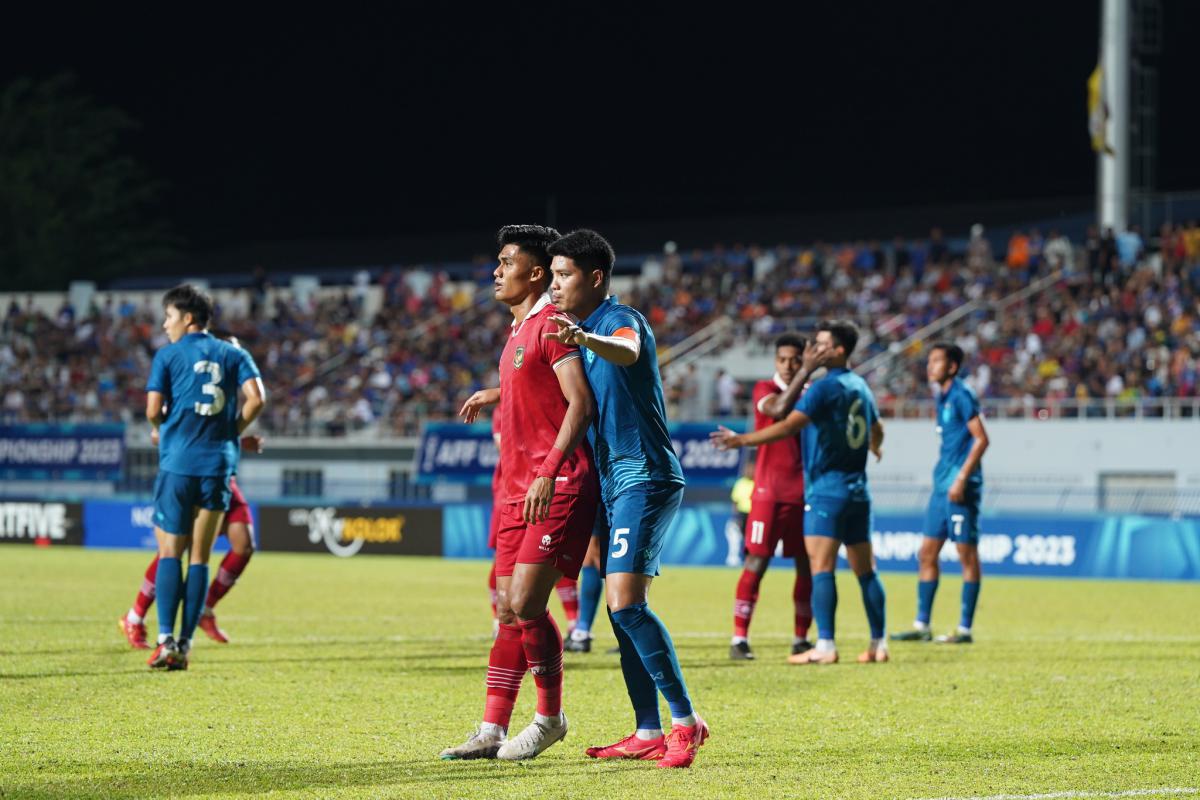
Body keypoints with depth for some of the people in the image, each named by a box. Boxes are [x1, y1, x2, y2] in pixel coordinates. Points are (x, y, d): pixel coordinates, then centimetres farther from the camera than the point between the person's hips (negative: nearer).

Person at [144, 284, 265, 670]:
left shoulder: (167, 356, 1)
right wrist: (233, 432, 11)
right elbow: (256, 398, -4)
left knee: (170, 553, 3)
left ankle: (166, 640, -10)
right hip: (219, 464, 3)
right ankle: (185, 644, 3)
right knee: (200, 557, 7)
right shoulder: (233, 355, 9)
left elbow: (154, 410, -6)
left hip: (178, 464, -3)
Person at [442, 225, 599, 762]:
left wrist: (549, 473, -26)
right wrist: (493, 395, 37)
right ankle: (492, 732, 7)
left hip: (557, 488, -10)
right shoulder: (519, 331, 18)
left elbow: (581, 404, -19)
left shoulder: (550, 324, -10)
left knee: (525, 603, -13)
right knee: (508, 610, 6)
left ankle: (550, 717, 2)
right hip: (520, 488, 10)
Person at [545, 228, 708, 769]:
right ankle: (648, 734, 10)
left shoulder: (621, 319, -11)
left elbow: (627, 353, -38)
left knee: (625, 600, -18)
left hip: (644, 477, -10)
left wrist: (585, 339, -57)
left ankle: (686, 721, -15)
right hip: (617, 482, 10)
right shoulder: (586, 329, 18)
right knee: (623, 607, 8)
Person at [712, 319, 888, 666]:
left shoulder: (825, 387, -12)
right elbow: (876, 430, 31)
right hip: (858, 491, 8)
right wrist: (875, 447, 55)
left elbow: (788, 425, -21)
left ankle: (825, 646, -19)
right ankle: (878, 644, 13)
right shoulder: (860, 386, 14)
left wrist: (742, 440, -19)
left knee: (821, 568, -12)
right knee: (865, 570, 11)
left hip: (827, 490, -8)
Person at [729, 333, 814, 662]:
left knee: (807, 566, 5)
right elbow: (779, 409, -26)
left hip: (803, 493, 5)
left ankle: (801, 639, 14)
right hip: (769, 492, -5)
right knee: (756, 563, -7)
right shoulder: (764, 389, -3)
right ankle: (739, 638, -5)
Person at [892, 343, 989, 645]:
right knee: (927, 553, 9)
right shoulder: (942, 397, 16)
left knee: (967, 555, -3)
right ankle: (921, 625, 13)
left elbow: (981, 439, -16)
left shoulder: (962, 395, -10)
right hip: (941, 485, 9)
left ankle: (965, 629, 0)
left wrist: (961, 479, -20)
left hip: (959, 487, -9)